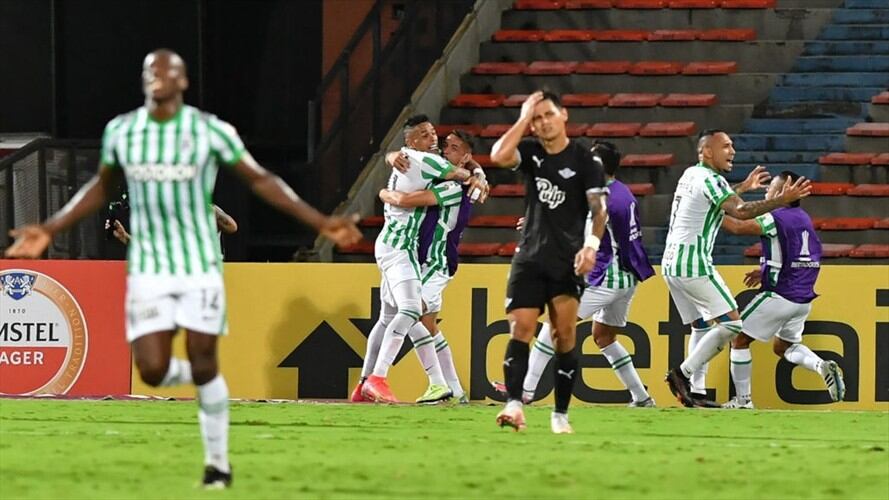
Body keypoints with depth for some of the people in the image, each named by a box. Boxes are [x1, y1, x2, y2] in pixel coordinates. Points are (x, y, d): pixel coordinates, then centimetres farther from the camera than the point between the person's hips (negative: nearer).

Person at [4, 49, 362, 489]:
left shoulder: (211, 131, -5)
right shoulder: (120, 131, 3)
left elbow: (260, 180, 2)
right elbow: (102, 186, 19)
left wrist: (320, 222, -3)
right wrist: (50, 230, 16)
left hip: (200, 265, -2)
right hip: (148, 268, 2)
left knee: (203, 364, -4)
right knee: (152, 370, -10)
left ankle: (218, 464, 12)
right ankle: (194, 376, 26)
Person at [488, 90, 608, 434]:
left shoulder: (585, 159, -1)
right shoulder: (530, 152, 7)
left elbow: (599, 207, -7)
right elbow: (498, 156, -13)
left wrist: (592, 244, -23)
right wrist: (524, 118, -8)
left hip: (567, 261, -2)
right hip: (529, 258, 2)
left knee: (564, 335, -4)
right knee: (520, 329, -12)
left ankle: (560, 415, 3)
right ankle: (514, 405, -22)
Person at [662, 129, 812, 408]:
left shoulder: (691, 174, 16)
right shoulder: (709, 179, -12)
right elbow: (740, 212, -26)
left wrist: (743, 187, 44)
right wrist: (782, 200, -29)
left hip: (671, 264, 10)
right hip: (693, 264, -10)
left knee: (702, 327, 15)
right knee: (730, 324, -8)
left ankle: (696, 392, 8)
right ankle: (683, 373, -9)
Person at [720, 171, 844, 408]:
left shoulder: (775, 219, -15)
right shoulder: (804, 219, 10)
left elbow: (737, 227, -22)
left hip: (779, 297, -8)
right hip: (803, 299, 8)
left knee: (740, 340, 6)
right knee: (783, 346, 25)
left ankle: (743, 400, 6)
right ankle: (822, 367, -1)